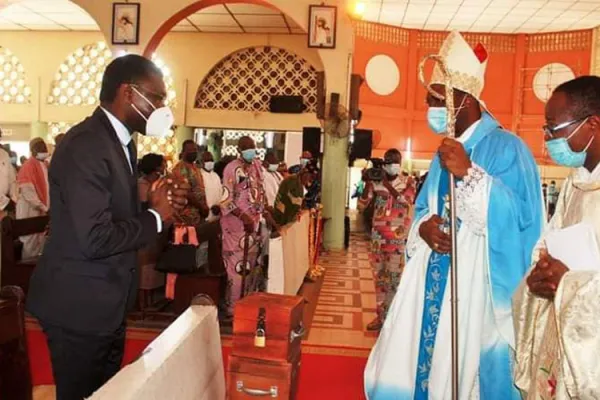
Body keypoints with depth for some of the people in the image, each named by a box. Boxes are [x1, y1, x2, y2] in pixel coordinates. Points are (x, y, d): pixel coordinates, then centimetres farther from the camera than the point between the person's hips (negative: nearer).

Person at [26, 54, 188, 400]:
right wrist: (156, 217, -17)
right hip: (79, 306, -10)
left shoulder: (121, 142, 9)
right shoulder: (85, 145, -23)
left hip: (106, 303, 10)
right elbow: (95, 239, -31)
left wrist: (161, 203, -4)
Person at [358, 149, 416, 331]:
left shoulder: (408, 182, -1)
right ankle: (380, 315, 22)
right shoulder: (375, 182, 3)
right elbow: (361, 206, -1)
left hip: (398, 238, -3)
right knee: (379, 276, 10)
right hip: (377, 236, 3)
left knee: (394, 278, -4)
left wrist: (386, 183, -22)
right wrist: (368, 183, -13)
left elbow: (406, 201, -19)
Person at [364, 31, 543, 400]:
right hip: (433, 279, 7)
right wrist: (424, 228, -6)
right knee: (415, 358, 12)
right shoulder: (446, 152, 14)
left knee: (464, 368, 2)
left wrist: (469, 174, -27)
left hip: (476, 282, -7)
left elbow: (521, 216, -21)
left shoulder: (506, 148, -9)